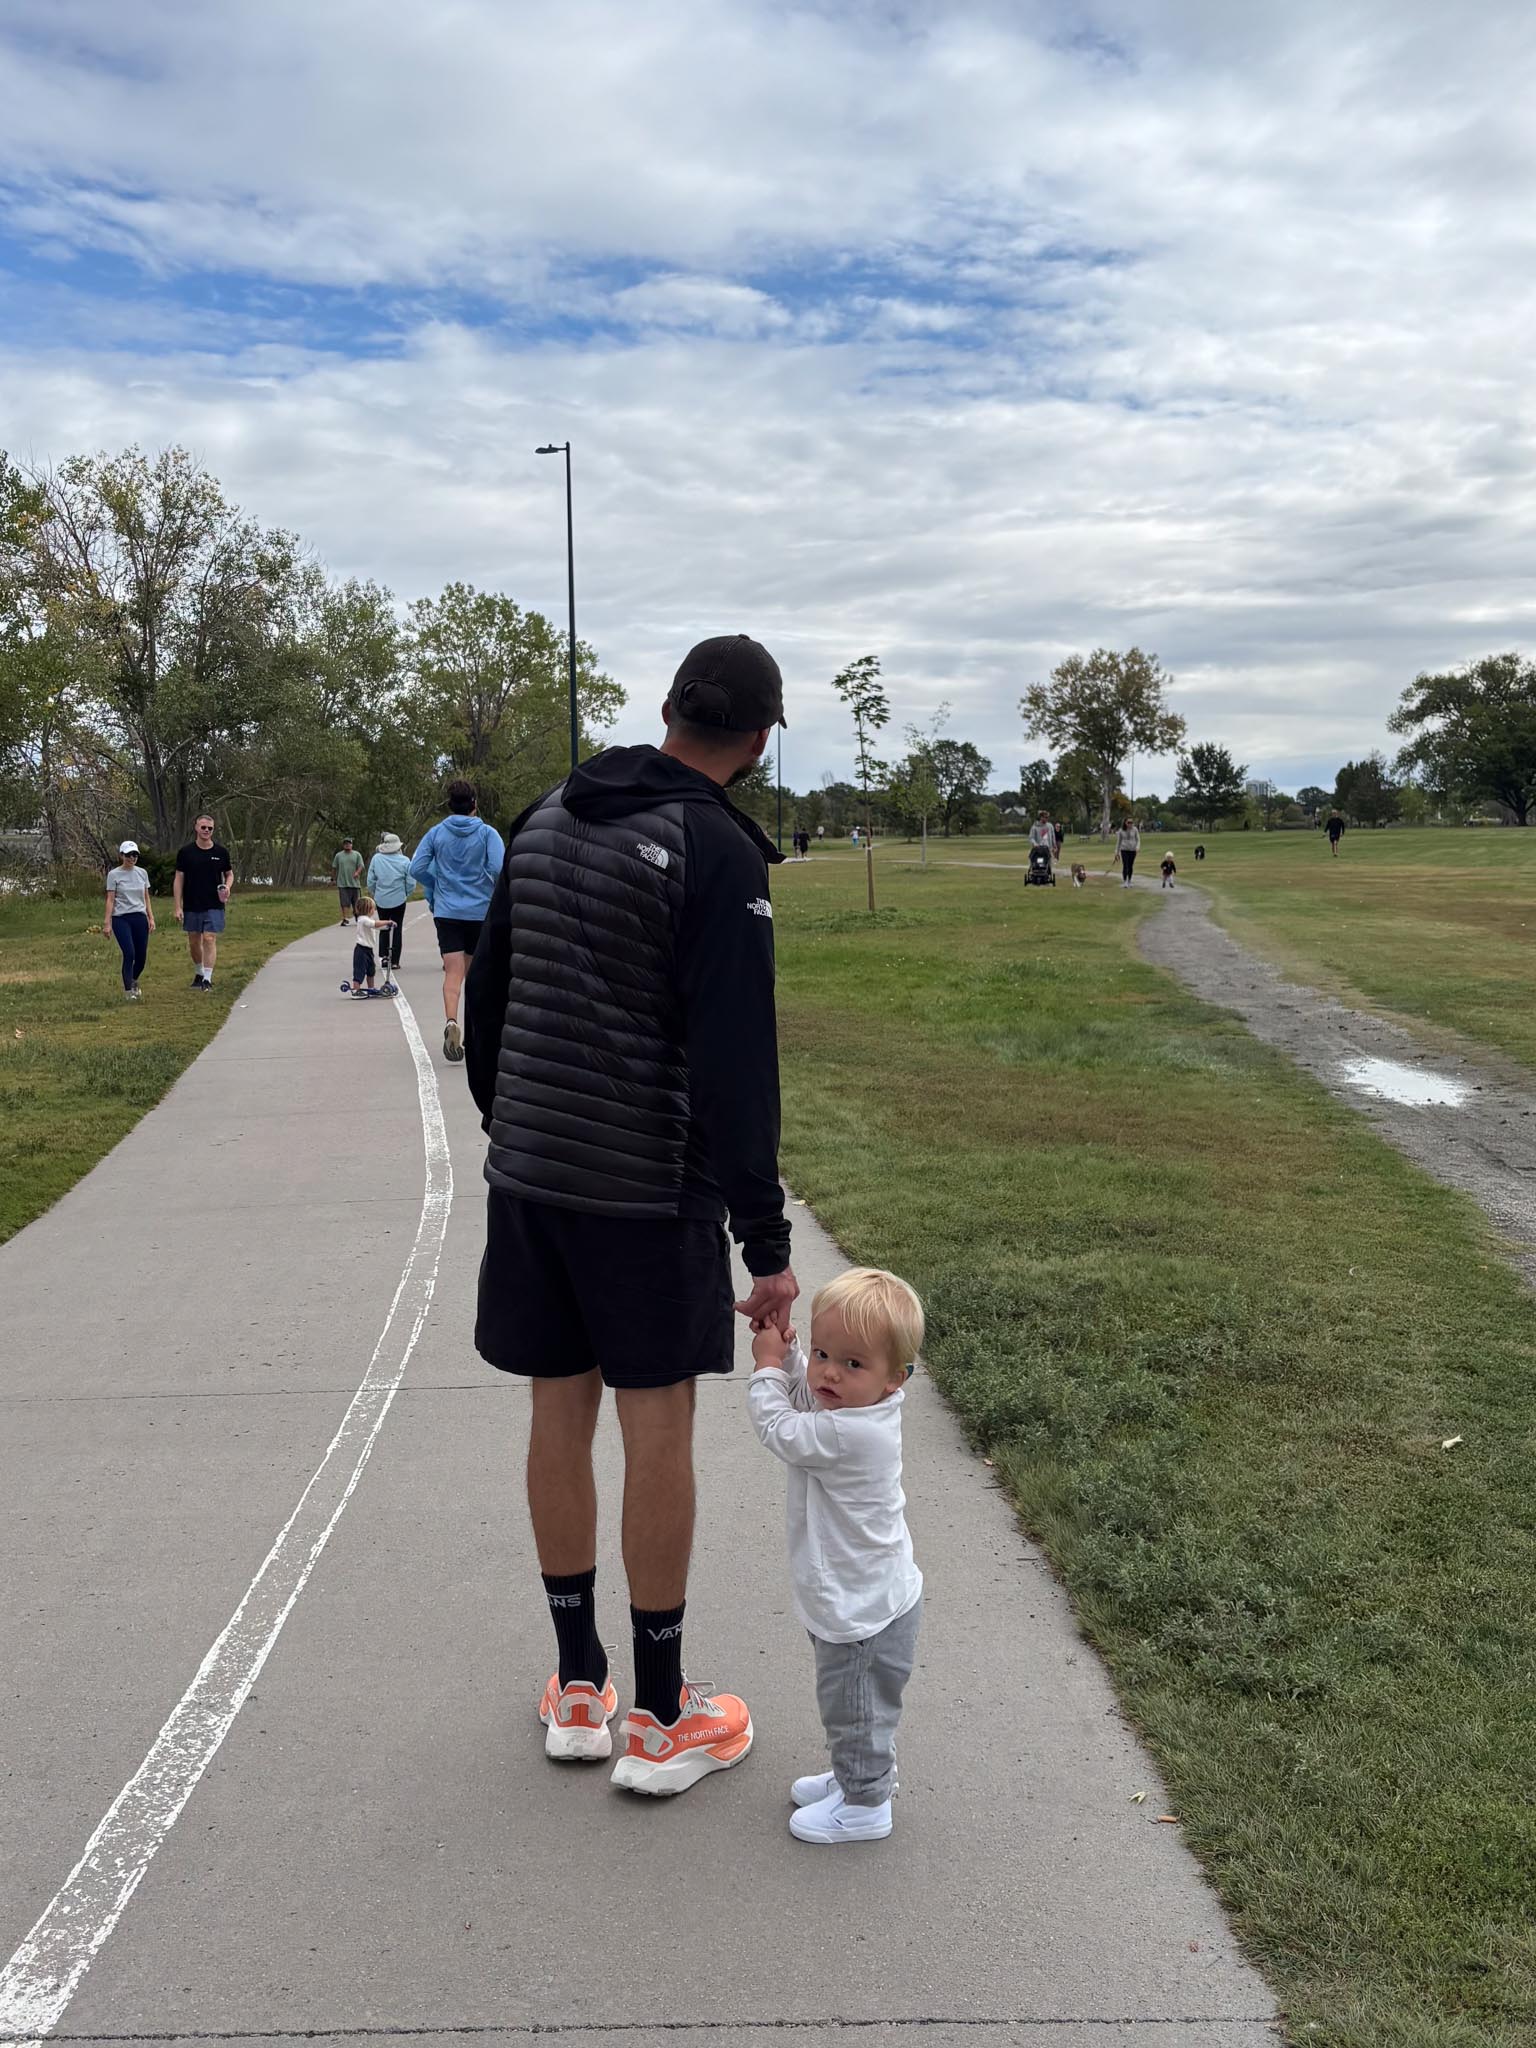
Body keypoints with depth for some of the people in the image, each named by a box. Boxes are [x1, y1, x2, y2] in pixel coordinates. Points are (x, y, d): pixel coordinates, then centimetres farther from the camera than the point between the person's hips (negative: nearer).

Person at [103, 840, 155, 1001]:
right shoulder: (114, 875, -3)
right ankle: (129, 990, -5)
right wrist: (107, 923, -9)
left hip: (140, 918, 4)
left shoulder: (142, 873, 9)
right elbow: (110, 900, -4)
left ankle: (133, 981, 32)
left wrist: (151, 918, 7)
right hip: (121, 918, -4)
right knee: (129, 954, -14)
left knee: (141, 956, 4)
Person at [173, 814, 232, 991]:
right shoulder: (186, 852, 0)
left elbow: (229, 874, 15)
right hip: (191, 906, 1)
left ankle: (207, 978, -10)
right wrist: (178, 907, -4)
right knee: (193, 942, 10)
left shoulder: (221, 852, 2)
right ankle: (199, 973, 31)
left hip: (214, 905, -1)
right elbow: (178, 879, 1)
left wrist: (227, 887, -9)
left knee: (209, 939, -11)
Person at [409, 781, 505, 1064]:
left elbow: (416, 868, -2)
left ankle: (451, 1021, -31)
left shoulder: (436, 833, 3)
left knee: (453, 972, -7)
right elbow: (499, 869, -15)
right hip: (481, 911, 0)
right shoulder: (487, 833, -4)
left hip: (446, 912, 0)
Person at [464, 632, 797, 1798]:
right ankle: (662, 1723, 15)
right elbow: (736, 1063, -20)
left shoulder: (542, 823, 9)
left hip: (528, 1176, 7)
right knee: (658, 1431, 3)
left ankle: (580, 1691, 26)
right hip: (649, 1191, -6)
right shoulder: (716, 850, -14)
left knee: (561, 1416, 13)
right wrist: (766, 1239, -16)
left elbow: (485, 1002, 14)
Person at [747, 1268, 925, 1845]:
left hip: (862, 1612, -9)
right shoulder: (858, 1407, -6)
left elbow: (778, 1427, -21)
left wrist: (768, 1364, -8)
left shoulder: (849, 1434, -34)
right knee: (854, 1706, 27)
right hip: (869, 1598, 9)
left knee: (853, 1709, 12)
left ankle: (865, 1805, 30)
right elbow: (804, 1396, 13)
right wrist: (785, 1352, -2)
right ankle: (855, 1777, 45)